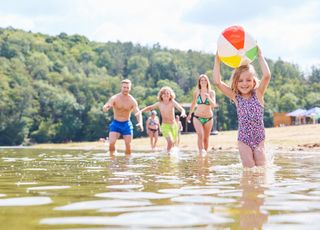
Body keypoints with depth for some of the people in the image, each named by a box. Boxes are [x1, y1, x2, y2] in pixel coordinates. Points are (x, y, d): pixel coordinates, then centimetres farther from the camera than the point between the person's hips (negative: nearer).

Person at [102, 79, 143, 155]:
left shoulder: (132, 101, -8)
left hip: (126, 124, 1)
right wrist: (106, 107, -50)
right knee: (111, 143, -16)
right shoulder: (115, 98, -11)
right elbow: (105, 108, -24)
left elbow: (138, 113, -12)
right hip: (115, 124, -1)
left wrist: (140, 123, -34)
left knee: (128, 145, -1)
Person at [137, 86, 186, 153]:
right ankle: (167, 153, 0)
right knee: (170, 141, -23)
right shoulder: (159, 104, -9)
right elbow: (149, 108, 7)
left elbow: (181, 108, -27)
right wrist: (141, 111, -6)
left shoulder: (172, 102, -13)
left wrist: (183, 112, -50)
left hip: (174, 125, 2)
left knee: (173, 142, 15)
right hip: (165, 126, -1)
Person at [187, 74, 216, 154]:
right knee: (200, 135, -23)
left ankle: (205, 153, 24)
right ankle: (201, 152, -25)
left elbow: (213, 105, -13)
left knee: (206, 138, 10)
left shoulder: (211, 92, -2)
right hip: (197, 117, -1)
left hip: (208, 118, 1)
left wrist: (208, 97, -31)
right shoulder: (196, 92, 0)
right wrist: (189, 114, 26)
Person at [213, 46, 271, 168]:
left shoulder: (258, 94, -3)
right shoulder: (236, 97, -2)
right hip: (244, 140, 0)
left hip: (259, 139, 0)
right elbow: (218, 82, -12)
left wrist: (260, 55, -15)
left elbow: (267, 75, -19)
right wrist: (217, 60, -13)